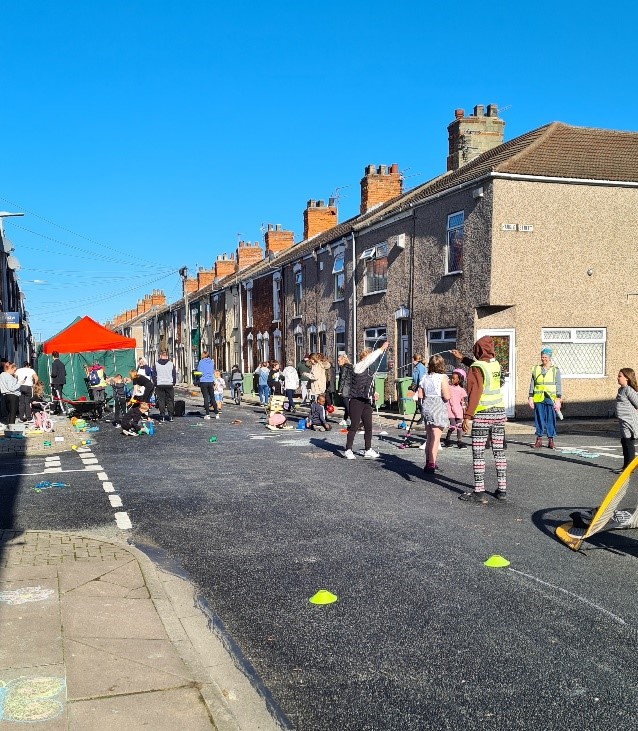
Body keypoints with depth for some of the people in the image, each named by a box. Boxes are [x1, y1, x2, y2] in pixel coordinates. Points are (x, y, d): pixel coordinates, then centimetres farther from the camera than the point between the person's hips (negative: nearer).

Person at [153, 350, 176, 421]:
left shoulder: (156, 364, 1)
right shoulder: (171, 364, 1)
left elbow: (154, 375, 4)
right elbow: (174, 375, 5)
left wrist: (155, 384, 11)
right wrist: (173, 383, 14)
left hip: (160, 385, 0)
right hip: (169, 384, 0)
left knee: (161, 401, 4)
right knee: (170, 400, 6)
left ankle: (162, 417, 2)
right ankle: (170, 416, 4)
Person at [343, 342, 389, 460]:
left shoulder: (369, 370, 15)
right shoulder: (358, 367, -8)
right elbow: (370, 359, -20)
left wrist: (373, 393, 9)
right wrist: (382, 349, -15)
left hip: (367, 401, 8)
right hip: (356, 401, -8)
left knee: (368, 426, 8)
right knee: (354, 426, -4)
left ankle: (368, 450, 17)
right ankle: (348, 450, 4)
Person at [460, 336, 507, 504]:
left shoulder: (476, 368, -12)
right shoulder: (496, 364, 8)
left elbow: (474, 393, -22)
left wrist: (467, 416, -24)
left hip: (482, 414, -6)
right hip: (499, 412, 7)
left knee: (478, 453, -2)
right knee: (499, 451, 12)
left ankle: (479, 492, -2)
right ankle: (502, 489, 15)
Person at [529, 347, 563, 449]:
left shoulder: (555, 370, 5)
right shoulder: (536, 369, 10)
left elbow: (558, 386, 3)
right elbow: (532, 384, 11)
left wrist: (558, 400, -4)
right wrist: (530, 398, 4)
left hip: (550, 399, -1)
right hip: (538, 399, 2)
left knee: (551, 420, 0)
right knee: (539, 419, 3)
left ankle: (551, 440, 9)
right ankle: (539, 440, 12)